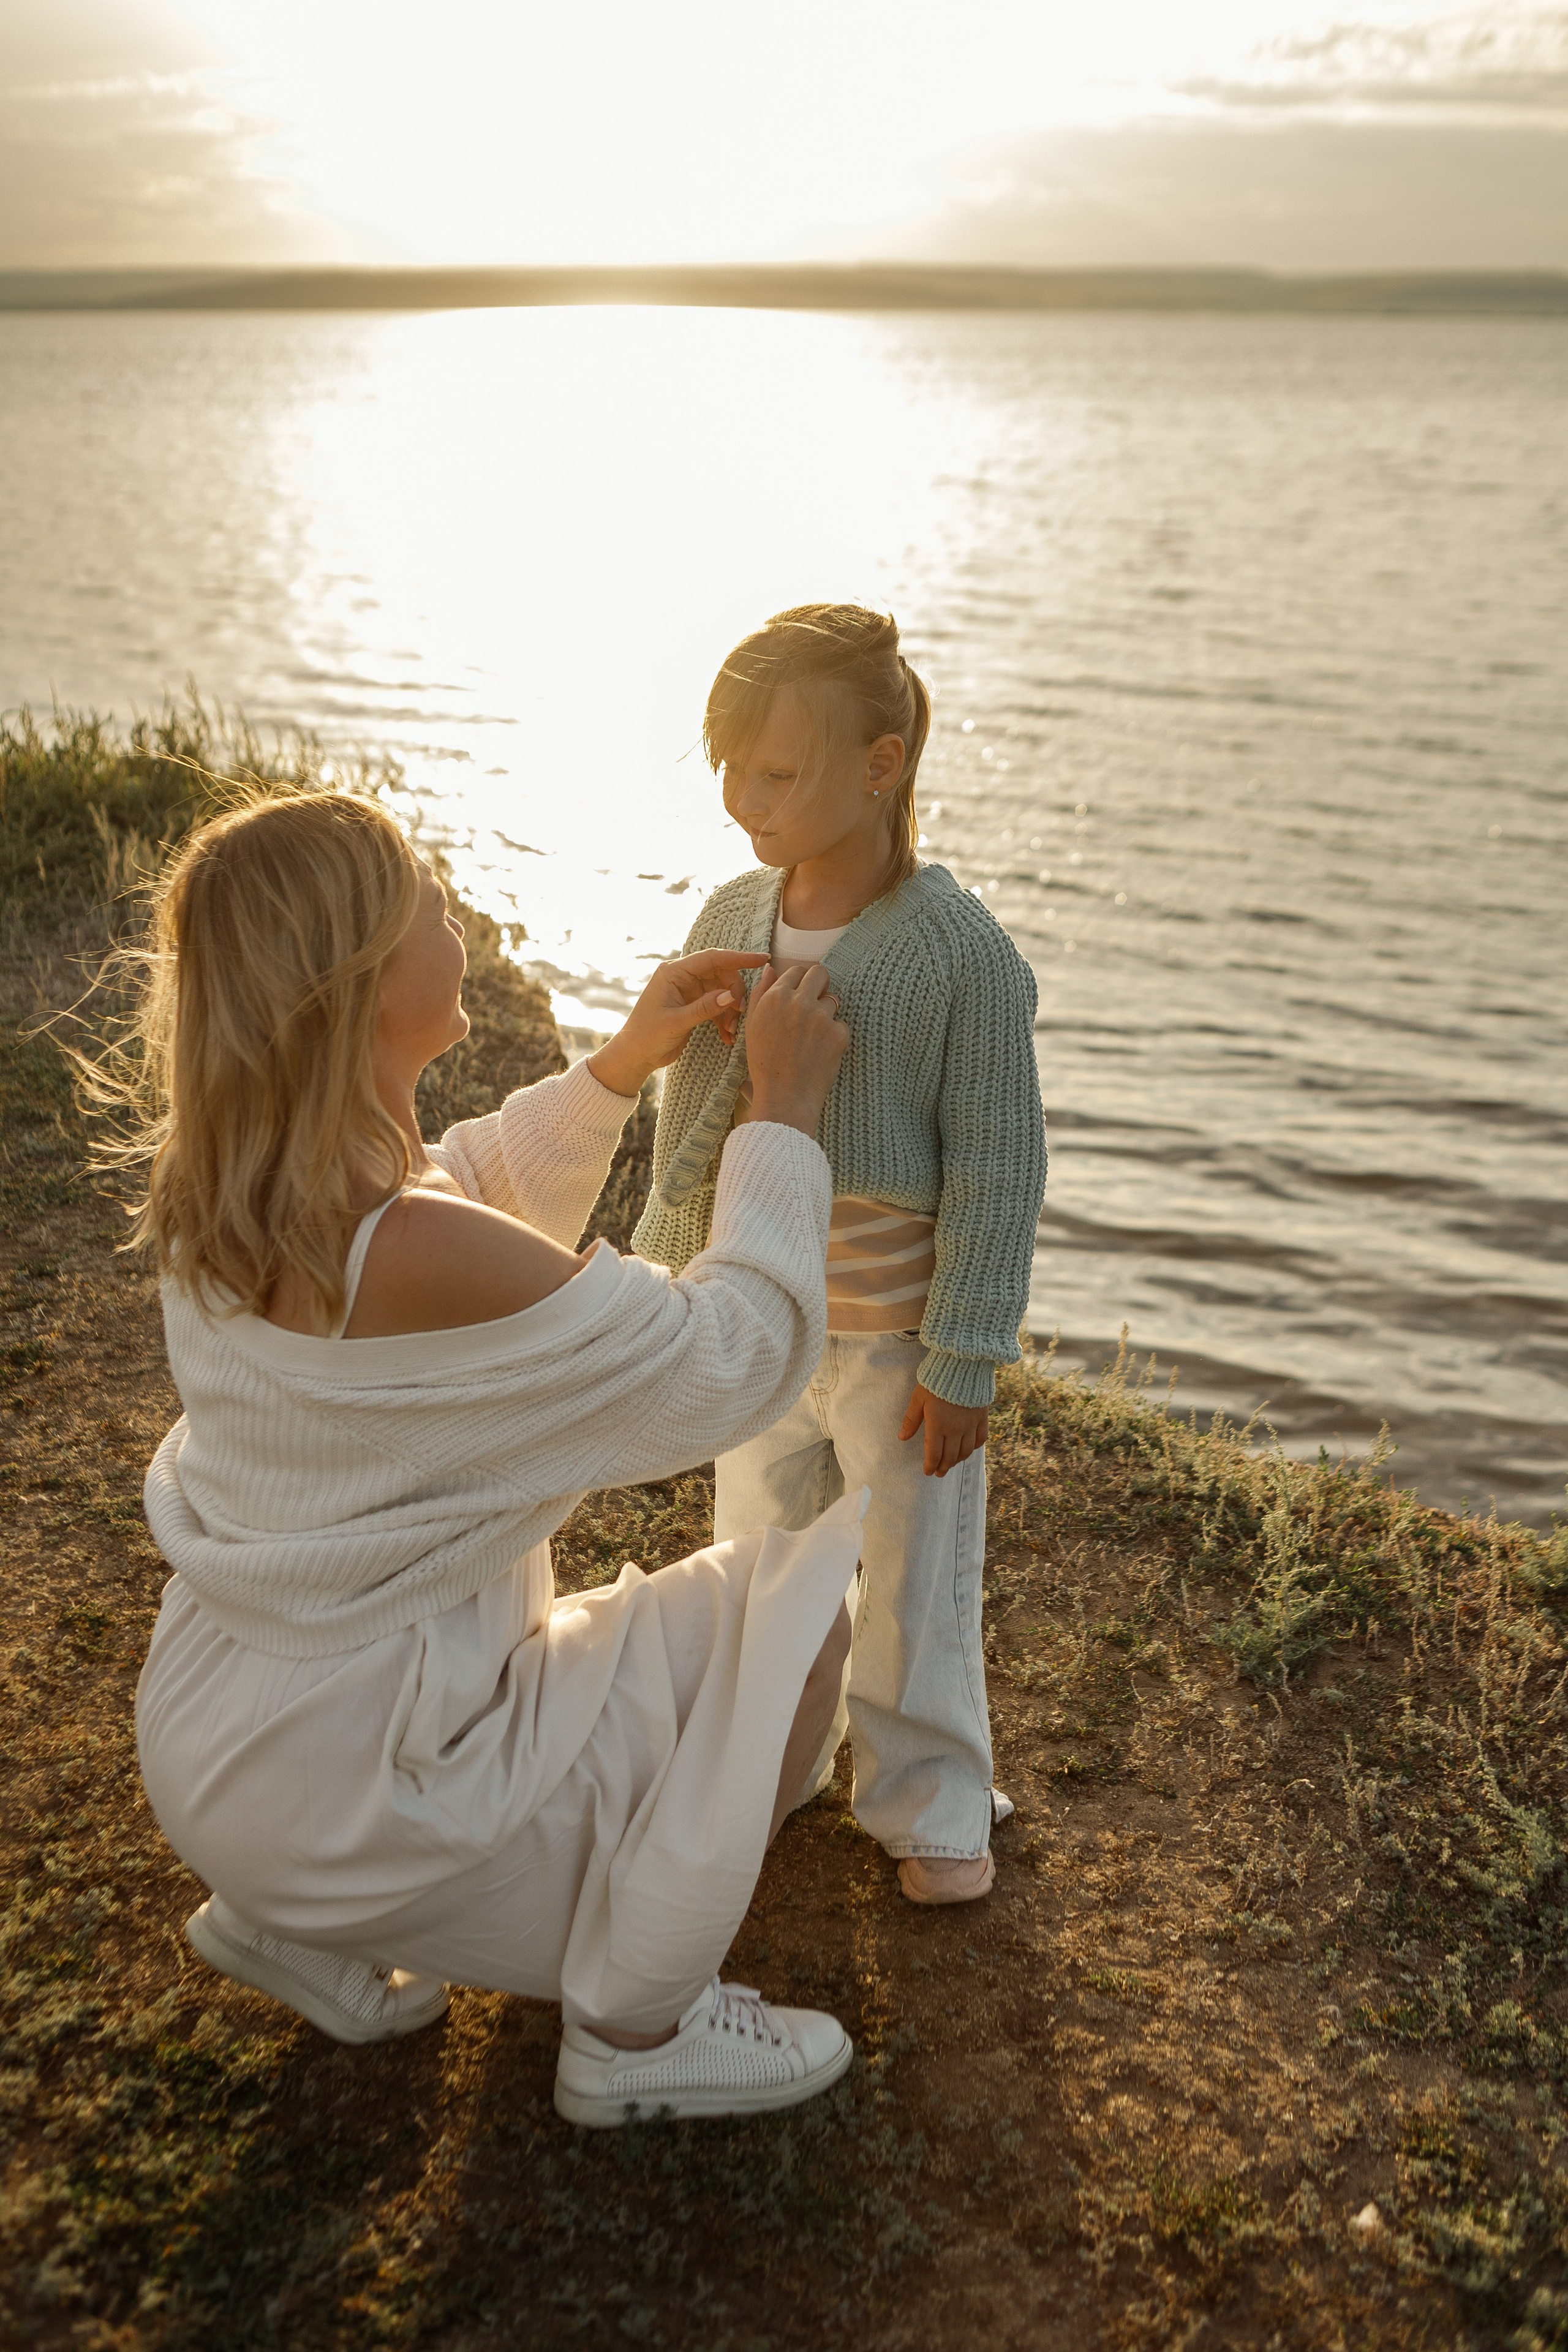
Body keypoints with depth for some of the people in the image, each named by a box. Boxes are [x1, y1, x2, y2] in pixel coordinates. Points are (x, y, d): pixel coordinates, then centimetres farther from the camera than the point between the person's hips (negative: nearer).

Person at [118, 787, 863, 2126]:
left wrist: (626, 1064, 6)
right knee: (793, 1616, -4)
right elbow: (728, 1369, -23)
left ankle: (294, 1917, 24)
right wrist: (787, 1115, -13)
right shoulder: (404, 1254, -32)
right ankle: (635, 2030, 8)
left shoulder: (231, 1192, -5)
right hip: (337, 1782, -8)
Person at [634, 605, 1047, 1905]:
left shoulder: (965, 954, -21)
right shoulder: (731, 919, -4)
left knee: (914, 1580, 11)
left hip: (898, 1334, -5)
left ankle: (930, 1800, 32)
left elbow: (997, 1173, -16)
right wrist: (674, 1279, 13)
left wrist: (964, 1362, -14)